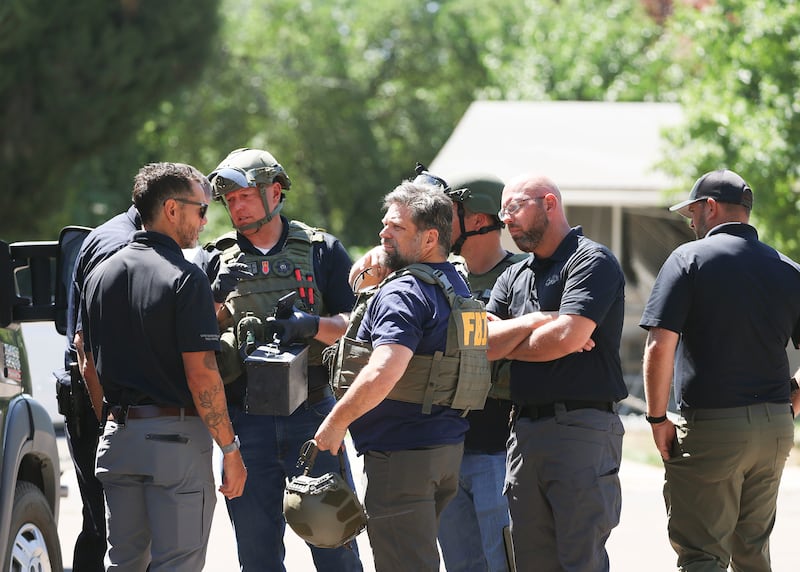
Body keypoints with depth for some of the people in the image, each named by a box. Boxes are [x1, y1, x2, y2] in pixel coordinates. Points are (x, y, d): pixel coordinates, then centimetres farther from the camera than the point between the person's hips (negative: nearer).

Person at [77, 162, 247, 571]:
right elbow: (200, 374, -16)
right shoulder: (184, 279, -12)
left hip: (118, 436, 7)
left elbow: (88, 365, 14)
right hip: (176, 437, -7)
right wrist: (230, 449, -11)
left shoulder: (100, 275, 10)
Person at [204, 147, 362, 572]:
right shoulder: (218, 262, 10)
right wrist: (214, 302, -11)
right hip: (245, 421, 2)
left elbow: (353, 326, 1)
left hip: (311, 414, -2)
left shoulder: (322, 251, 6)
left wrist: (310, 325, -18)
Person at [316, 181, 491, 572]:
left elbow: (382, 374, -28)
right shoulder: (458, 286, 14)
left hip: (403, 454, -10)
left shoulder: (403, 292, -17)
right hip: (448, 447, 10)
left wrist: (336, 422, -18)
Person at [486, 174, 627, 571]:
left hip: (581, 429, -8)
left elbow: (568, 336, -17)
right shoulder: (513, 278, 20)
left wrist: (508, 345, 0)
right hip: (524, 430, 8)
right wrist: (536, 322, -7)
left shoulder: (592, 261, -4)